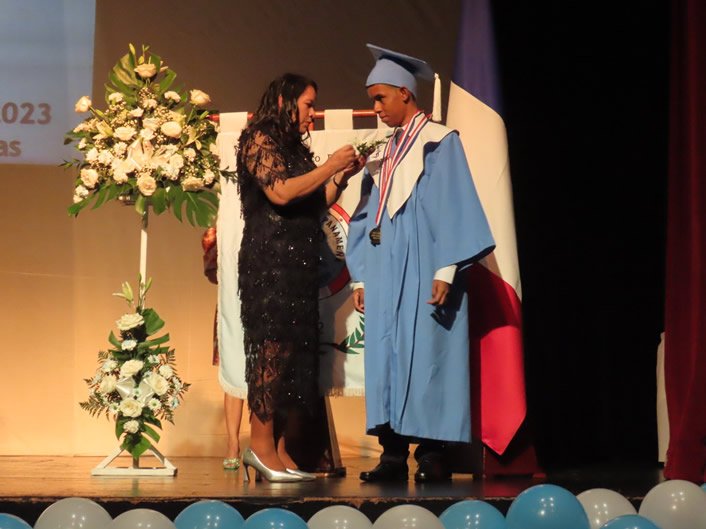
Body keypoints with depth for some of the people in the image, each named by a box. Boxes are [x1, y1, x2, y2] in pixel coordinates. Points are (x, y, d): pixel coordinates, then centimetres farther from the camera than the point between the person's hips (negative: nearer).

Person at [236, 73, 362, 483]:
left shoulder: (297, 151, 21)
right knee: (274, 349, -11)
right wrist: (330, 167, -9)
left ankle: (279, 449, 3)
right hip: (269, 261, -8)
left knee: (297, 353, 3)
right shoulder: (259, 141, -2)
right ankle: (261, 446, -9)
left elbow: (315, 206, 21)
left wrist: (343, 176, 10)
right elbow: (280, 191, -15)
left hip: (300, 264, 8)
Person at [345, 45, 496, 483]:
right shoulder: (382, 153, 19)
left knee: (426, 356, -7)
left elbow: (453, 208, -8)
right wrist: (361, 278, 12)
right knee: (386, 358, 2)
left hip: (423, 271, -7)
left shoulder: (439, 143, -1)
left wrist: (446, 271, -15)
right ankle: (394, 454, 4)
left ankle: (433, 455, -4)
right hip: (385, 275, 7)